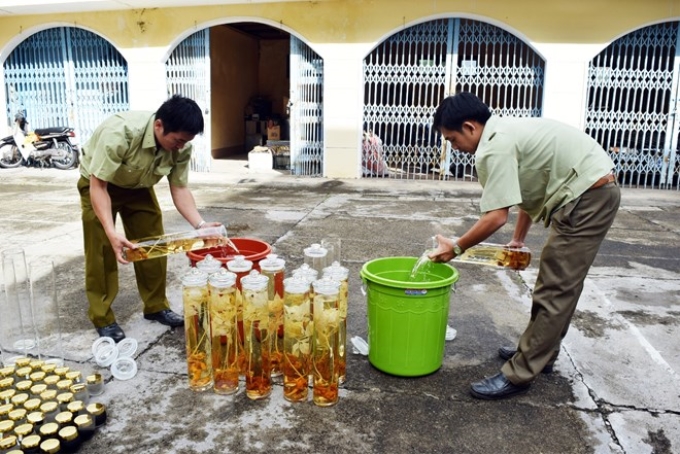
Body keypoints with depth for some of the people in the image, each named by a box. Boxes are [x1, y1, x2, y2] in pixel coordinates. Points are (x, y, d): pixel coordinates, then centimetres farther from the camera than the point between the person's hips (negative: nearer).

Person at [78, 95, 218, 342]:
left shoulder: (181, 146, -24)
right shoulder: (119, 133, -39)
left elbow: (179, 189, -17)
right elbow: (98, 185, -36)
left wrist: (200, 224, -32)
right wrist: (111, 232, -46)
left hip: (138, 187, 5)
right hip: (98, 184, -4)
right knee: (101, 252, -6)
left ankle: (156, 306, 17)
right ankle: (103, 319, 7)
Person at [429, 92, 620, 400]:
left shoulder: (494, 147, -18)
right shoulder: (507, 132, 14)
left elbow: (496, 217, -22)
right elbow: (529, 190, 22)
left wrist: (456, 248, -9)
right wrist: (518, 240, 27)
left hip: (587, 196, -11)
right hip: (594, 191, 11)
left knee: (554, 291, -6)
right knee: (559, 285, 18)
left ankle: (519, 375, 2)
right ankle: (539, 351, 32)